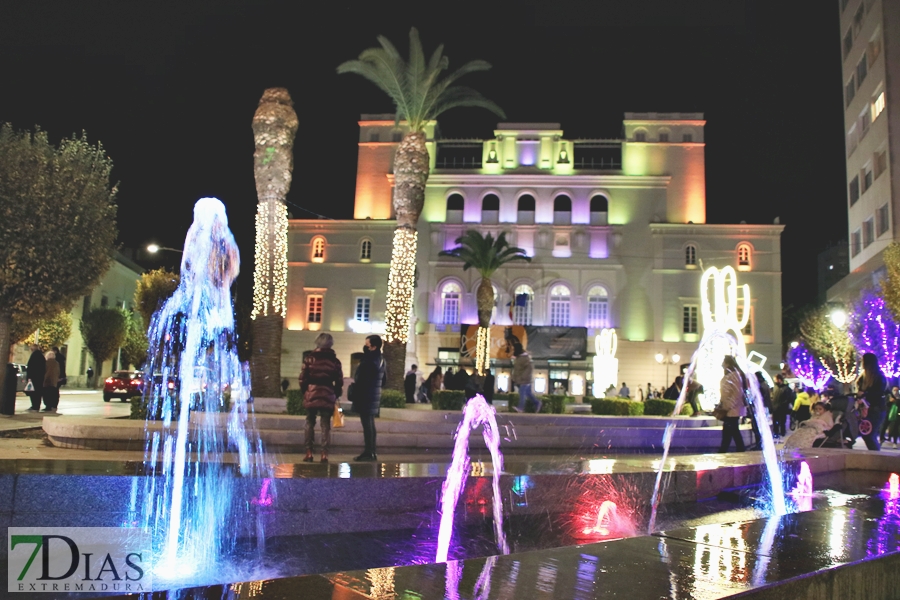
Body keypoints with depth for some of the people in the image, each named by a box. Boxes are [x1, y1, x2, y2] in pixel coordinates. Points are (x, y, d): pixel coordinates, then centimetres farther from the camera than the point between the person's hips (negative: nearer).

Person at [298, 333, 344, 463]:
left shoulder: (310, 358, 0)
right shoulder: (335, 361, 4)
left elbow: (303, 378, -1)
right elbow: (339, 382, 5)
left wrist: (304, 392, 11)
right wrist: (335, 395, 17)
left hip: (311, 394, 0)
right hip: (328, 396, 1)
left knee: (310, 424, 9)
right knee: (326, 425, 5)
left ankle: (309, 453, 6)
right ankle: (324, 454, 1)